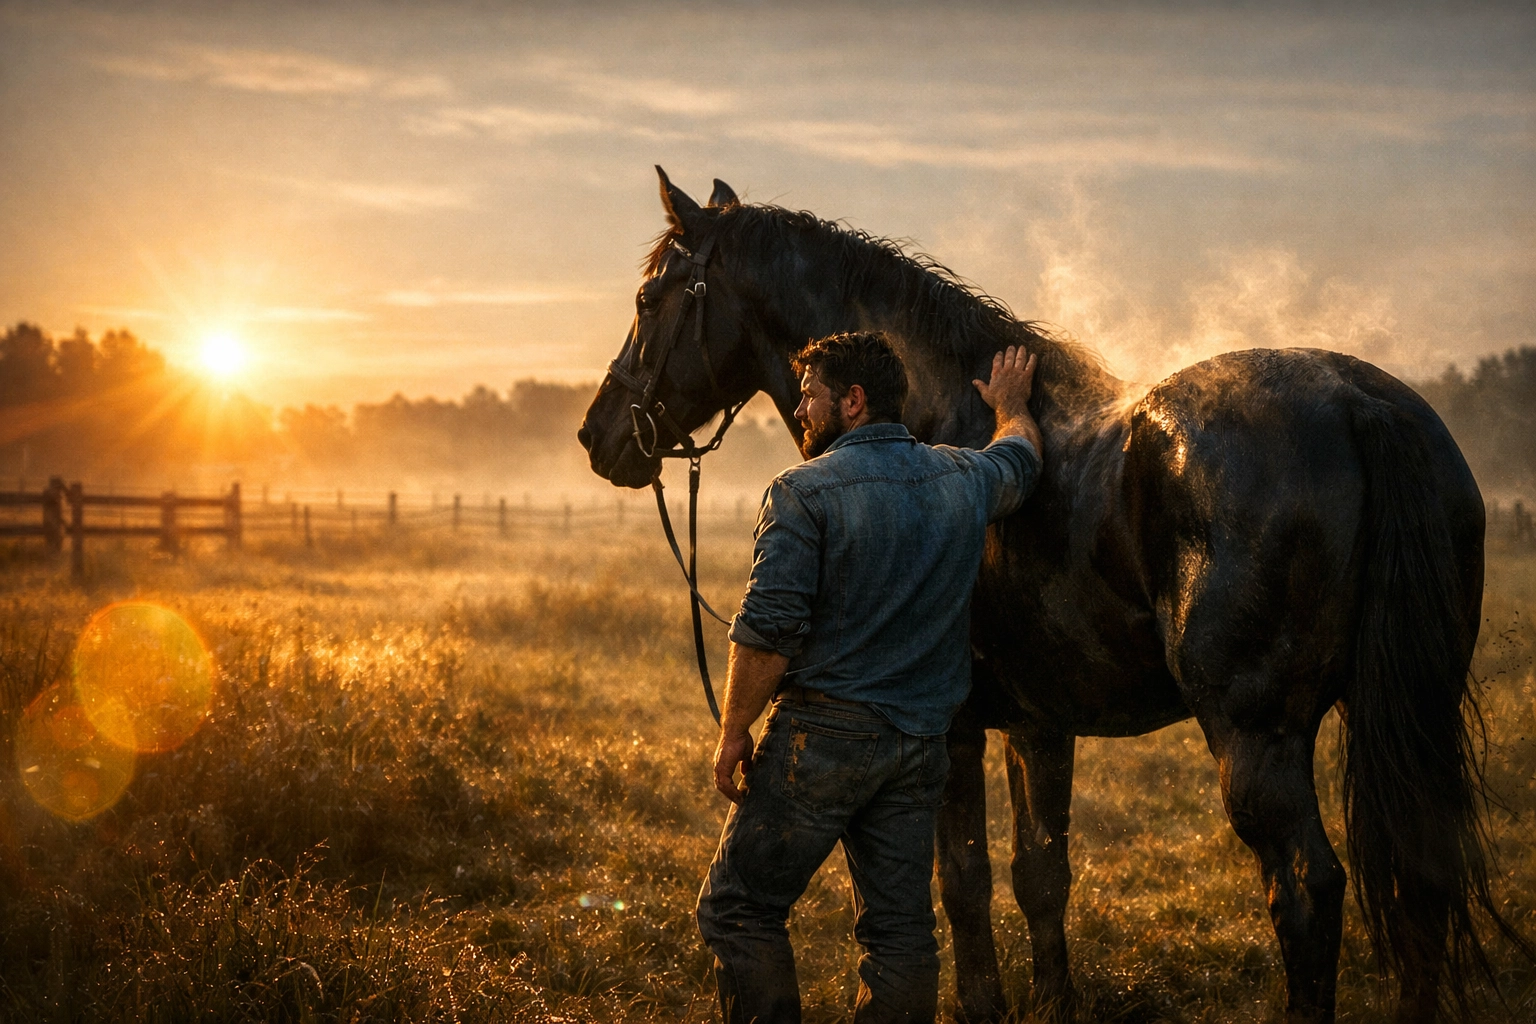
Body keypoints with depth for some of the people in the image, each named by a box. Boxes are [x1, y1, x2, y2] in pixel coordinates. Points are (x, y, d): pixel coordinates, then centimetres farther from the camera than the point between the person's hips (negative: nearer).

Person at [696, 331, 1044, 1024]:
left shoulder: (805, 491, -12)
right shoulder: (965, 479, 7)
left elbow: (767, 630, -17)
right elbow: (1021, 458, 31)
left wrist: (734, 733, -7)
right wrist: (1012, 406, 52)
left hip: (822, 733, -6)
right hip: (921, 742, 6)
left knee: (737, 911, 4)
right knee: (900, 928, 10)